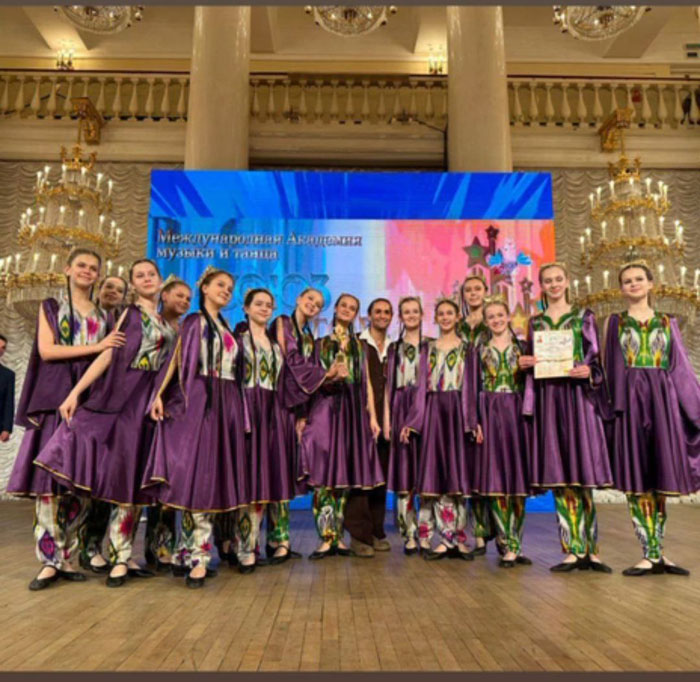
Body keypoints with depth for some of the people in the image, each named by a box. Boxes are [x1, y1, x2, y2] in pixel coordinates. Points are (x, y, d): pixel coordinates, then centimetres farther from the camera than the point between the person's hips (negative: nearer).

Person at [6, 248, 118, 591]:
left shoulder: (103, 316, 19)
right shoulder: (51, 307, 12)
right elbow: (46, 349, -3)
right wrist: (96, 347, -10)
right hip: (55, 397, -2)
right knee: (50, 476, -8)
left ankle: (65, 557, 7)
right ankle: (49, 560, -2)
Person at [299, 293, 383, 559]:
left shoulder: (360, 345, 18)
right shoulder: (321, 343, 11)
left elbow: (367, 383, 13)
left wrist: (372, 416, 5)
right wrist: (330, 375, -17)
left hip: (353, 412, 3)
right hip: (325, 410, -2)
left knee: (344, 477, 3)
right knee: (323, 478, -8)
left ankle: (338, 538, 10)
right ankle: (326, 539, -2)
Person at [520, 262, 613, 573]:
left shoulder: (584, 316, 9)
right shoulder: (536, 322, 15)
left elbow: (596, 357, 4)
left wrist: (588, 371, -16)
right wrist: (525, 363, -5)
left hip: (577, 397, -2)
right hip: (547, 399, 2)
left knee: (581, 477, -4)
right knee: (558, 477, 1)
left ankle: (590, 550, 6)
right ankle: (573, 550, 8)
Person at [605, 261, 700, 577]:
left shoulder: (667, 322, 14)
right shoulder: (615, 323, 11)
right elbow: (612, 368, 5)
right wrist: (615, 406, -5)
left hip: (663, 400, 1)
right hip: (630, 401, -1)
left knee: (659, 476, 4)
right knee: (636, 479, -3)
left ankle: (656, 553, 14)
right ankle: (652, 554, 4)